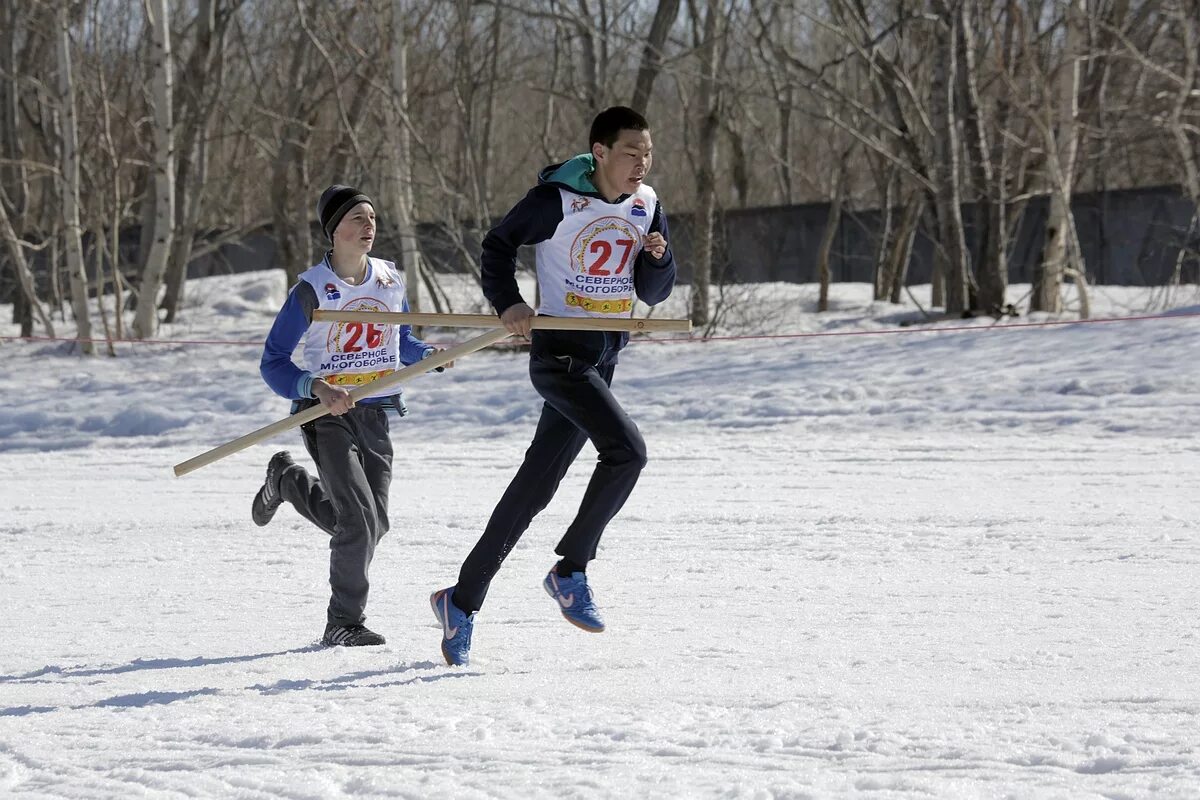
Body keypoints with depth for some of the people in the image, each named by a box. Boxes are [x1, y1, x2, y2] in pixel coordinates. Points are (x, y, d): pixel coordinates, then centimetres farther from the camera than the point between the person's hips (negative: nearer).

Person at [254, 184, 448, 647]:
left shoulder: (390, 280, 5)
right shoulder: (311, 290, -11)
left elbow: (402, 341, 21)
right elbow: (273, 365, -9)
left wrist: (429, 355, -1)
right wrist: (318, 389, -26)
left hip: (375, 414, 6)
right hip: (327, 414, -5)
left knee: (372, 526, 7)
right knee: (360, 520, -17)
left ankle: (290, 481, 33)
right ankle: (343, 623, 0)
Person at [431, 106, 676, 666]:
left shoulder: (646, 205, 6)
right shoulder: (557, 199, -12)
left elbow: (653, 293, 11)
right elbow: (498, 245, 0)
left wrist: (658, 259, -9)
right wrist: (508, 303, -13)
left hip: (603, 358, 6)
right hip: (560, 351, -6)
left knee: (535, 485, 8)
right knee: (627, 449, -24)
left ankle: (462, 601, 16)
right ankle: (570, 572, -10)